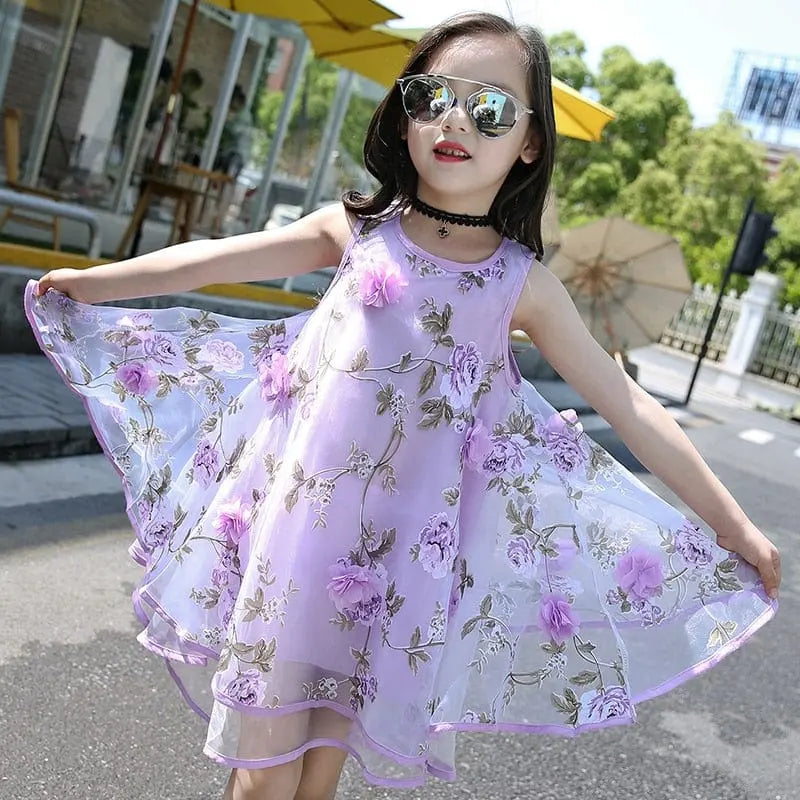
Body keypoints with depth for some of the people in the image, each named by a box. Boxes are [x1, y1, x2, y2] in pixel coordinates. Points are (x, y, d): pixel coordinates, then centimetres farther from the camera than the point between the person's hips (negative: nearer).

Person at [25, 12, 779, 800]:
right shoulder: (357, 229, -1)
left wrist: (732, 524, 3)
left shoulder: (524, 283, -2)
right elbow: (212, 259, 6)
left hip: (402, 549, 0)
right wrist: (86, 281, 13)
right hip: (295, 521, 0)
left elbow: (628, 406, 1)